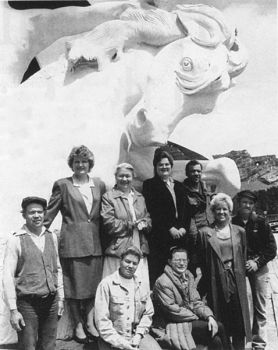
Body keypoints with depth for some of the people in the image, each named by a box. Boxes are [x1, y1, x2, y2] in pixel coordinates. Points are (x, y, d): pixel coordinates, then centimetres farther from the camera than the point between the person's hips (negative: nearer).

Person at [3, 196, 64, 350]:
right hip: (28, 304, -4)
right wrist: (13, 310, -12)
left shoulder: (52, 237, 6)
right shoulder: (15, 240, -9)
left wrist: (60, 297, 12)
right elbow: (8, 276, -10)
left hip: (51, 302, 4)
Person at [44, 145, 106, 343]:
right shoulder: (62, 185, -1)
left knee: (93, 283, 10)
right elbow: (50, 212, 0)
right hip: (72, 243, -3)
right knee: (75, 284, 5)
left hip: (94, 243, 3)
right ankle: (78, 325, 20)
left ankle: (89, 321, 26)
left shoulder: (99, 184, 9)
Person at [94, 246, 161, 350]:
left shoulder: (140, 285, 9)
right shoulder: (107, 284, -7)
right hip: (113, 339, -4)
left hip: (137, 335, 4)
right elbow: (101, 321, -10)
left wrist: (139, 335, -4)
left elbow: (148, 313, 11)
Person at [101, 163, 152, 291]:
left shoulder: (140, 197, 19)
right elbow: (109, 224, -9)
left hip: (140, 250, 5)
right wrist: (131, 225, -9)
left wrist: (143, 224, -4)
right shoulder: (108, 197, 0)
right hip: (118, 250, -5)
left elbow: (148, 219, 19)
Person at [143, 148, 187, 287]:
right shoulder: (150, 184, 4)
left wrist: (182, 227, -1)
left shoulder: (178, 185, 21)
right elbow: (153, 211, -5)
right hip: (160, 235, -4)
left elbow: (184, 209, 16)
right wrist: (170, 228, -10)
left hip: (179, 233, 5)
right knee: (158, 271, -8)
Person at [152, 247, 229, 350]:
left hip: (189, 320, 7)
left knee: (216, 340, -17)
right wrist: (199, 317, -12)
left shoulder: (188, 276, 8)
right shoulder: (163, 282, -15)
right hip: (173, 325, -6)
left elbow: (196, 302, 6)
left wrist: (209, 316, -12)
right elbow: (173, 311, -17)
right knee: (219, 327, -17)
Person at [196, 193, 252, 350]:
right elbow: (201, 262, 1)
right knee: (220, 326, 5)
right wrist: (206, 283, -2)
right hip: (216, 283, -2)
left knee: (239, 321, 7)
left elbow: (243, 259, 11)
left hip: (237, 283, 2)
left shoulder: (240, 232, 7)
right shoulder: (204, 233, -1)